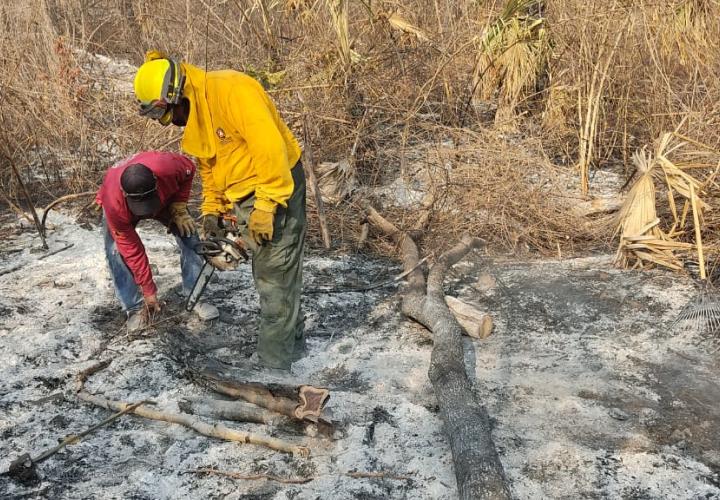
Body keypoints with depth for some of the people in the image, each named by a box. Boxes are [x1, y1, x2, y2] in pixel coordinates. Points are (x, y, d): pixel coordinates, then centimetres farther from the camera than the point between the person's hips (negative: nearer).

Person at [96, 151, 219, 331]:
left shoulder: (167, 166, -44)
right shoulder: (114, 204, -43)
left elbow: (189, 169, -17)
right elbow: (132, 250, -32)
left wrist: (179, 208, -23)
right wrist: (148, 291, -26)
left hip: (166, 197, 2)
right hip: (123, 207, -2)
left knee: (189, 237, -11)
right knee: (116, 250, -21)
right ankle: (135, 307, -8)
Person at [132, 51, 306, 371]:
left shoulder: (231, 89, -23)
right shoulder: (193, 117, 7)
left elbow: (270, 147, -29)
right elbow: (208, 166, 18)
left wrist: (265, 206, -26)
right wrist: (211, 210, 9)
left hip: (276, 190, -9)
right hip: (243, 198, 9)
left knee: (275, 279, -4)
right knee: (268, 275, 17)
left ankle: (274, 363, 5)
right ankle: (292, 342, 31)